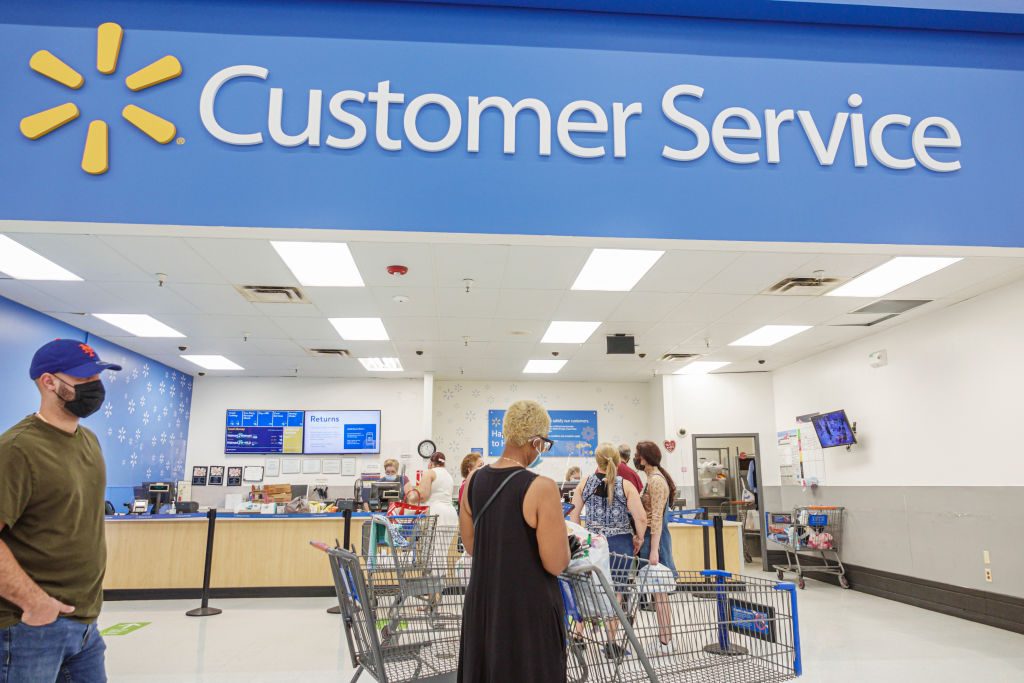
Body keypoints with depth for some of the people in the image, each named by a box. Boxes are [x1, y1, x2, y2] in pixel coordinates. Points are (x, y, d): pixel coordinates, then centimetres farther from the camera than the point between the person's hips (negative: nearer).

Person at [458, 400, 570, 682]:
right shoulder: (542, 488, -20)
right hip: (528, 606, -6)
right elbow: (556, 564, -18)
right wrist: (559, 527, -1)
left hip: (482, 601, 6)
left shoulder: (474, 481, -1)